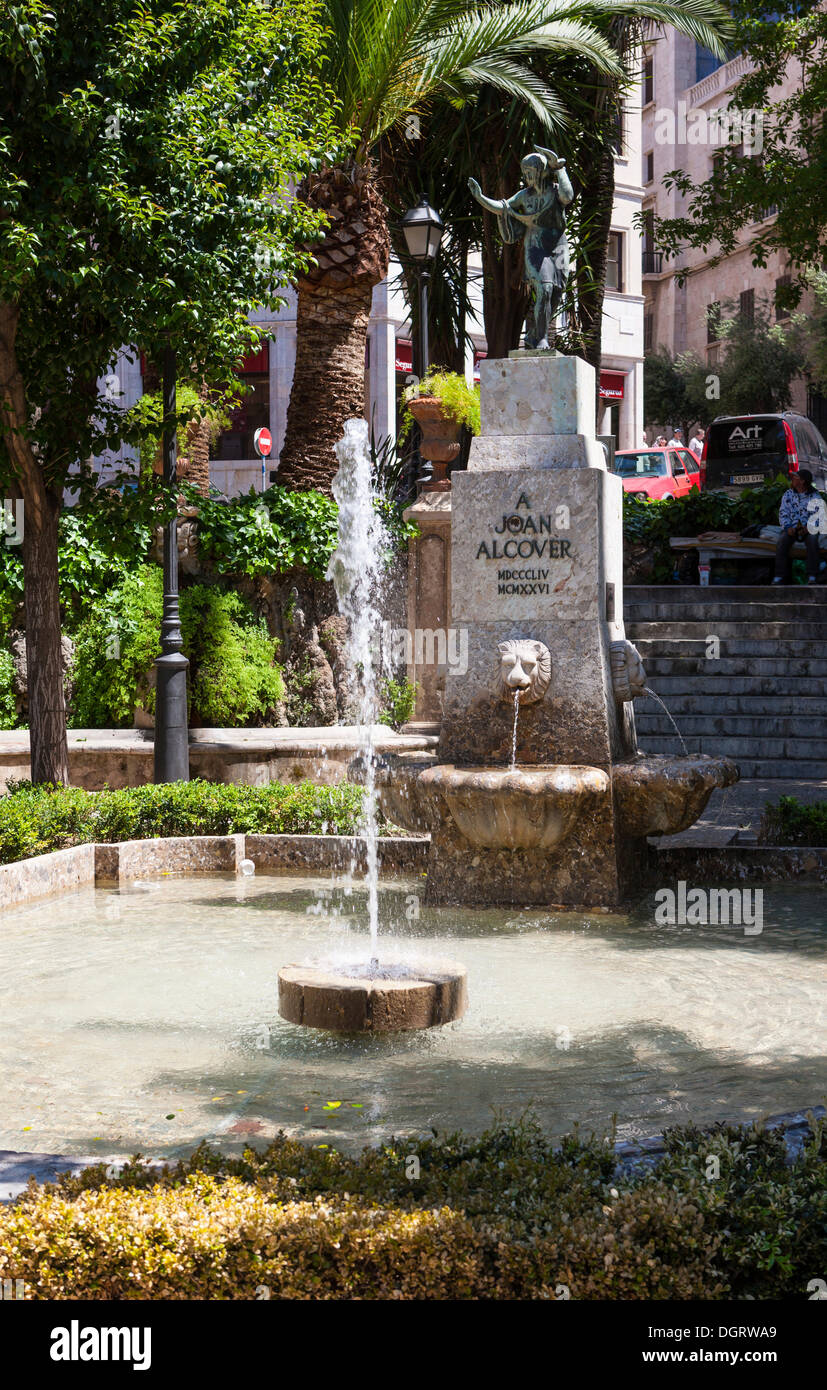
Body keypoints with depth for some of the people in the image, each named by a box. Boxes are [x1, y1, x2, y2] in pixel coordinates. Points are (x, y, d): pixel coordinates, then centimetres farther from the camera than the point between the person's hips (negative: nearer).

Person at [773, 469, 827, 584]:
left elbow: (817, 516, -3)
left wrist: (807, 528, -21)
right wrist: (788, 527, -14)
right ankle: (779, 576, -29)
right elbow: (783, 513, 5)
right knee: (782, 541, -29)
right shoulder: (788, 495, 9)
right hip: (792, 528, 2)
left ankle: (812, 577, -32)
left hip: (808, 528, -2)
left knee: (812, 541, -34)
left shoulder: (814, 496, 2)